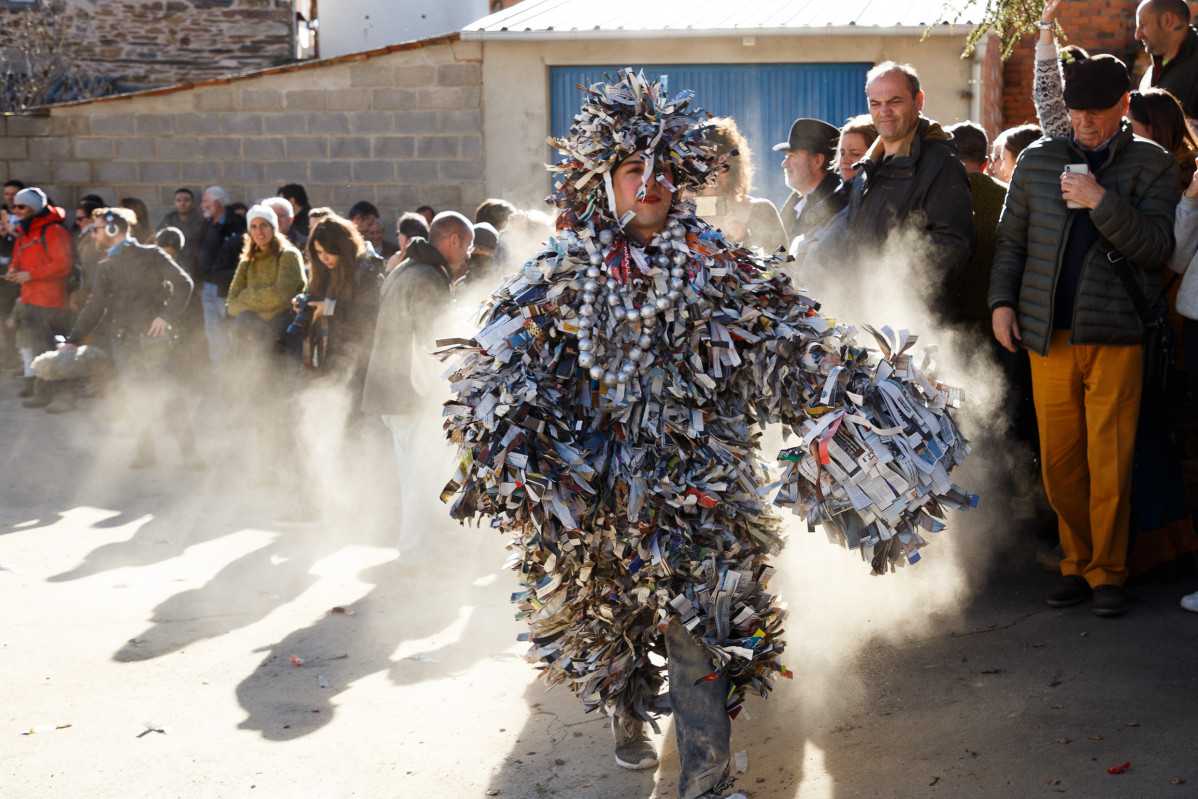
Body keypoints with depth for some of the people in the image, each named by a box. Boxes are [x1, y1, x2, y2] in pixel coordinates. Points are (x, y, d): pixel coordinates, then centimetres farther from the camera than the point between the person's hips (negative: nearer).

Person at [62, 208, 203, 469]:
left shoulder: (150, 256, 1)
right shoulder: (105, 267, 18)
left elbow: (183, 283, -5)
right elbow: (94, 309, 20)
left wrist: (166, 315, -14)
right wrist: (73, 340, 12)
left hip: (151, 336, -5)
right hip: (123, 341, 5)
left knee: (168, 393, -10)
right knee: (136, 398, 2)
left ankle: (189, 450, -7)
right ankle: (145, 450, 11)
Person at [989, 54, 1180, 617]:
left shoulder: (1151, 165, 5)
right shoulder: (1037, 161, 12)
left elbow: (1156, 248, -6)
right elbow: (1011, 239, 18)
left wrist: (1102, 201, -16)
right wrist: (1001, 300, 5)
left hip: (1114, 337, -2)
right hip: (1047, 334, 3)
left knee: (1110, 463, -3)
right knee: (1059, 461, 4)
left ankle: (1107, 572, 11)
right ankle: (1077, 563, 19)